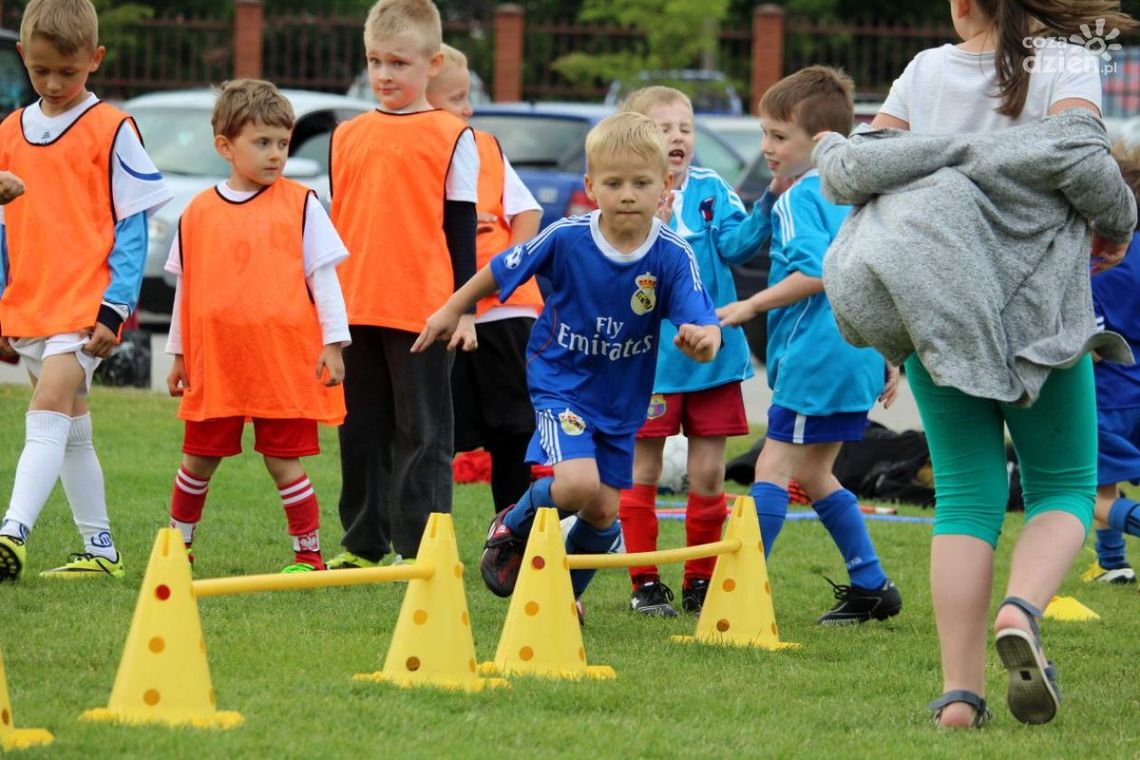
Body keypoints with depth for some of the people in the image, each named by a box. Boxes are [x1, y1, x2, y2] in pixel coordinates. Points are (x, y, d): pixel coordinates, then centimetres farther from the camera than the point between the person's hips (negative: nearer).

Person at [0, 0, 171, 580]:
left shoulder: (111, 131, -4)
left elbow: (132, 228, -5)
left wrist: (114, 310, -12)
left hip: (85, 307, -6)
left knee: (47, 416, -19)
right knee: (71, 431, 12)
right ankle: (100, 549, 19)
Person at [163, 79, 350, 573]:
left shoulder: (300, 205, -1)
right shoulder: (198, 214, 7)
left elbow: (323, 277, 1)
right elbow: (185, 288, 14)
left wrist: (333, 344, -3)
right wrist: (179, 354, 16)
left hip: (284, 360, -3)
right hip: (214, 361, 3)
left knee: (282, 458, -1)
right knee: (199, 459, 9)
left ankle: (309, 554, 9)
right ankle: (177, 545, 25)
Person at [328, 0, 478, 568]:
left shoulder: (452, 137, 0)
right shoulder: (348, 136, 11)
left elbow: (461, 229, 0)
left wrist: (465, 309, -4)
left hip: (423, 309, -5)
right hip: (355, 306, 5)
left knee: (421, 431, -1)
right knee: (362, 431, 10)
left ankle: (418, 546, 1)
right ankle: (363, 543, 17)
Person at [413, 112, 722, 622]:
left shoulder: (672, 257, -19)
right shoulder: (566, 238, -20)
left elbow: (703, 324, -27)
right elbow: (502, 270, -3)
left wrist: (703, 339, -52)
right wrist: (452, 310, 9)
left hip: (622, 400, 3)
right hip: (560, 382, -3)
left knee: (604, 512, 6)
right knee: (578, 484, -24)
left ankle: (565, 592, 35)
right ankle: (512, 529, 8)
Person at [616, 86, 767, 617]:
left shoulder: (712, 189, 3)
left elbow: (736, 243, -10)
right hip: (649, 356, -3)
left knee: (708, 472, 6)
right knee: (642, 470, 4)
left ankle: (701, 582, 16)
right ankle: (645, 584, 13)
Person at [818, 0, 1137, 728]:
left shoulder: (927, 71, 7)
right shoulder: (1068, 65, 0)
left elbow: (861, 169, 5)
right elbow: (1078, 155, -17)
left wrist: (832, 152, 28)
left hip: (938, 311, 2)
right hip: (1038, 311, -2)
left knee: (966, 498, 5)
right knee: (1063, 487, 9)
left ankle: (960, 693, -6)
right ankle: (1021, 611, -22)